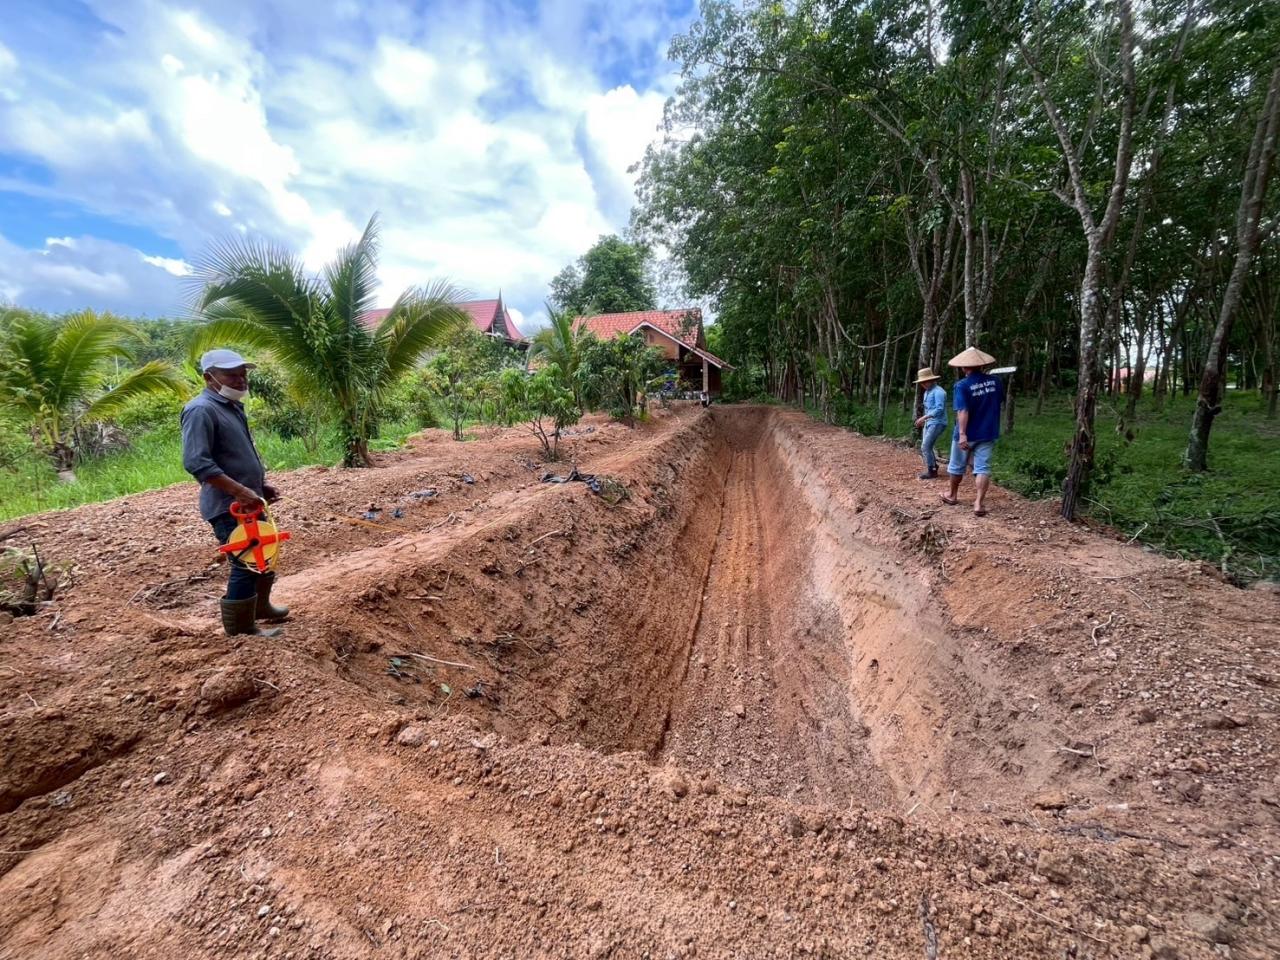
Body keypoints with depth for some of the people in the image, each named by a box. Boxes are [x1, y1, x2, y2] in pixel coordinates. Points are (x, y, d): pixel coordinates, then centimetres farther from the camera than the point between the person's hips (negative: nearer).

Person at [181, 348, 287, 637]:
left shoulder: (232, 406, 13)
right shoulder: (201, 410, -17)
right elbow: (195, 462, -27)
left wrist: (261, 485, 14)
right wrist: (240, 491, -29)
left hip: (249, 501, 10)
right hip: (228, 506, -10)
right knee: (245, 565, -3)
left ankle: (260, 607, 40)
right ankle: (240, 629, 11)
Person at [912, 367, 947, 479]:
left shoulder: (938, 391, -14)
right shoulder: (927, 392, 15)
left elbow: (939, 409, -23)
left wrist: (924, 417, -26)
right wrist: (924, 420, 15)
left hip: (937, 423, -10)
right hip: (929, 423, 10)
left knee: (926, 447, -12)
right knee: (925, 447, 12)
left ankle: (932, 471, -4)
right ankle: (933, 467, 23)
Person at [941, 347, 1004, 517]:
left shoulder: (961, 385, -17)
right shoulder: (995, 381, -1)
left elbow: (962, 411, -26)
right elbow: (1000, 400, 17)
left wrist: (962, 434, -30)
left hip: (967, 434, -3)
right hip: (988, 434, 3)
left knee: (957, 466, 15)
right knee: (983, 468, 2)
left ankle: (952, 496, 32)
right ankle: (979, 504, -6)